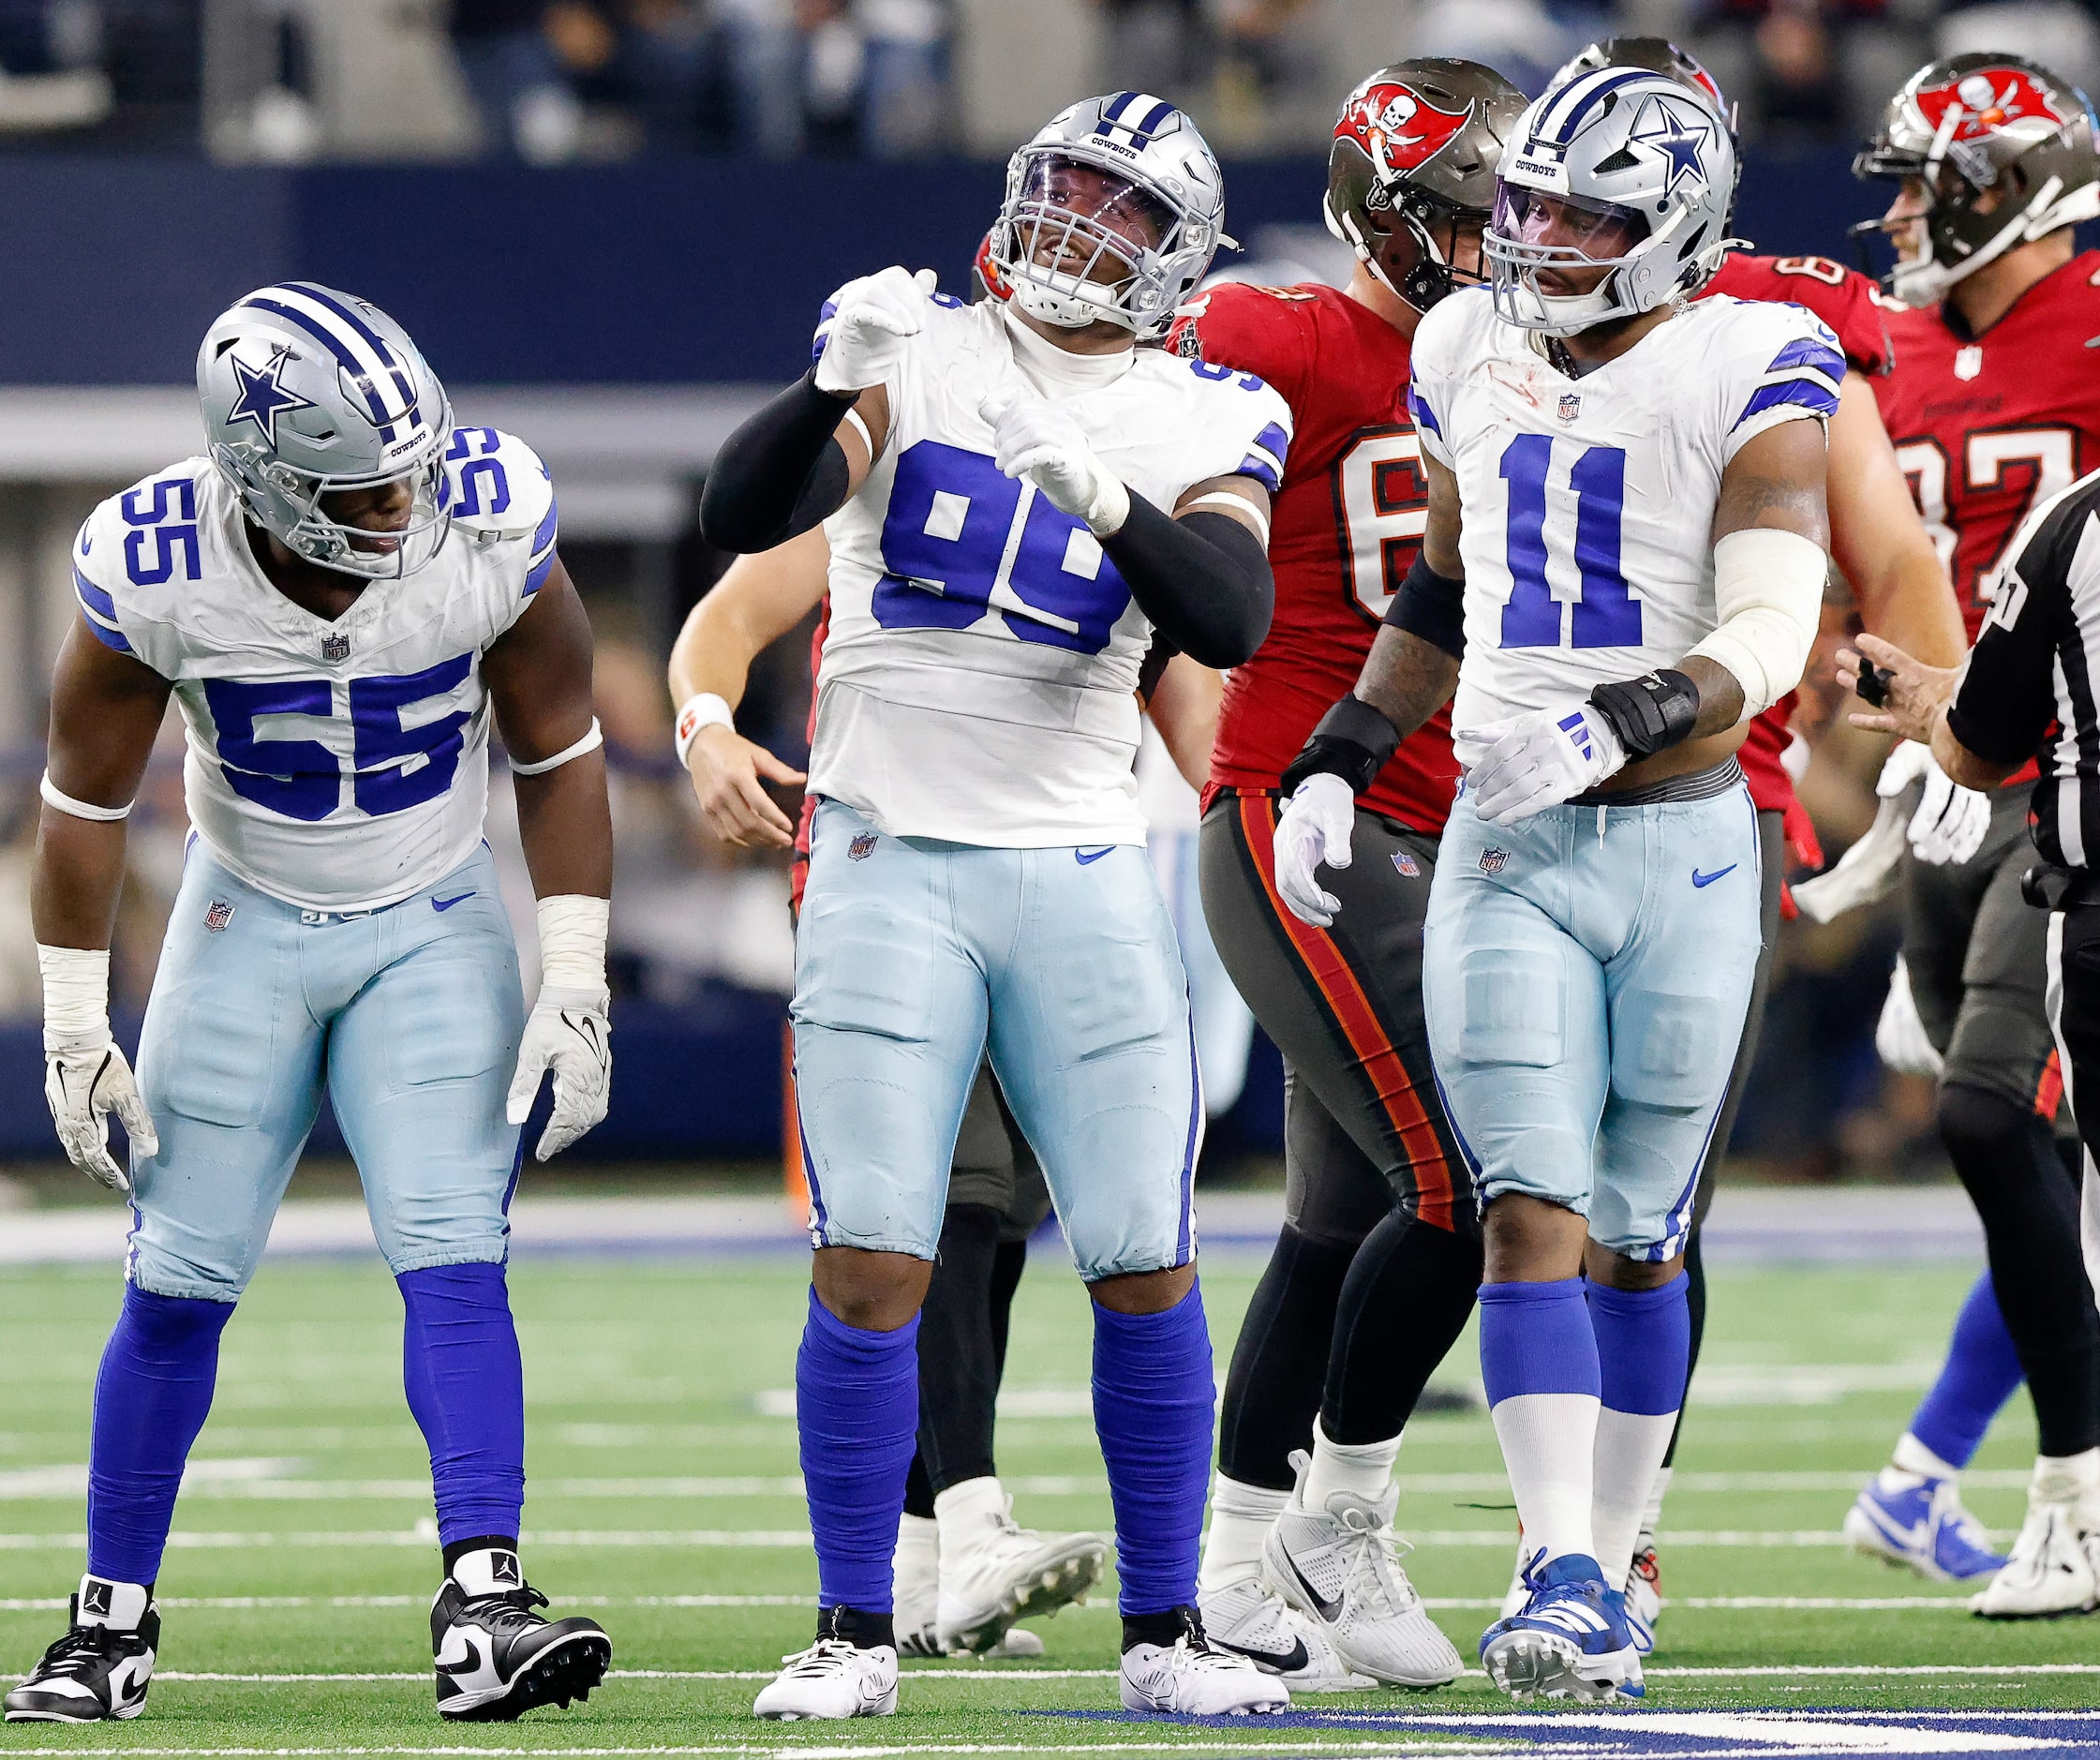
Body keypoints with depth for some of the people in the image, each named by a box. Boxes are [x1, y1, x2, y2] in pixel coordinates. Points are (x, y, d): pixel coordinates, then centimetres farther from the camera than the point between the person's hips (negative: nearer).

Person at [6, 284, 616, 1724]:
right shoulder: (157, 572, -24)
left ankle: (482, 1606, -21)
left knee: (455, 1265, -15)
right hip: (250, 923, 0)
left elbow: (558, 754, -8)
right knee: (180, 1286, 1)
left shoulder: (491, 532, -23)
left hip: (436, 928, 0)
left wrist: (577, 986, -9)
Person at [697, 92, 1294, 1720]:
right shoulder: (918, 350, 2)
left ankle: (1165, 1629, 12)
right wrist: (840, 381, -27)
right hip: (889, 867, -2)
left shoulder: (1202, 422, 5)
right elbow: (743, 519, -11)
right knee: (871, 1266, -6)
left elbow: (1229, 622, -12)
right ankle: (855, 1633, 4)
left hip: (1083, 870, 2)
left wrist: (1109, 497, -27)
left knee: (1148, 1267, 0)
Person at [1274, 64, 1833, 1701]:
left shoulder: (1747, 371, -8)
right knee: (1532, 1212, -11)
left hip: (1678, 845, -3)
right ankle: (1562, 1578, -18)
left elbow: (1770, 632, -17)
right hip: (1505, 851, 3)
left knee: (1636, 1240, 7)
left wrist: (1617, 724, -32)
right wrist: (1336, 762, 14)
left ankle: (1606, 1576, 17)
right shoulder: (1472, 357, 8)